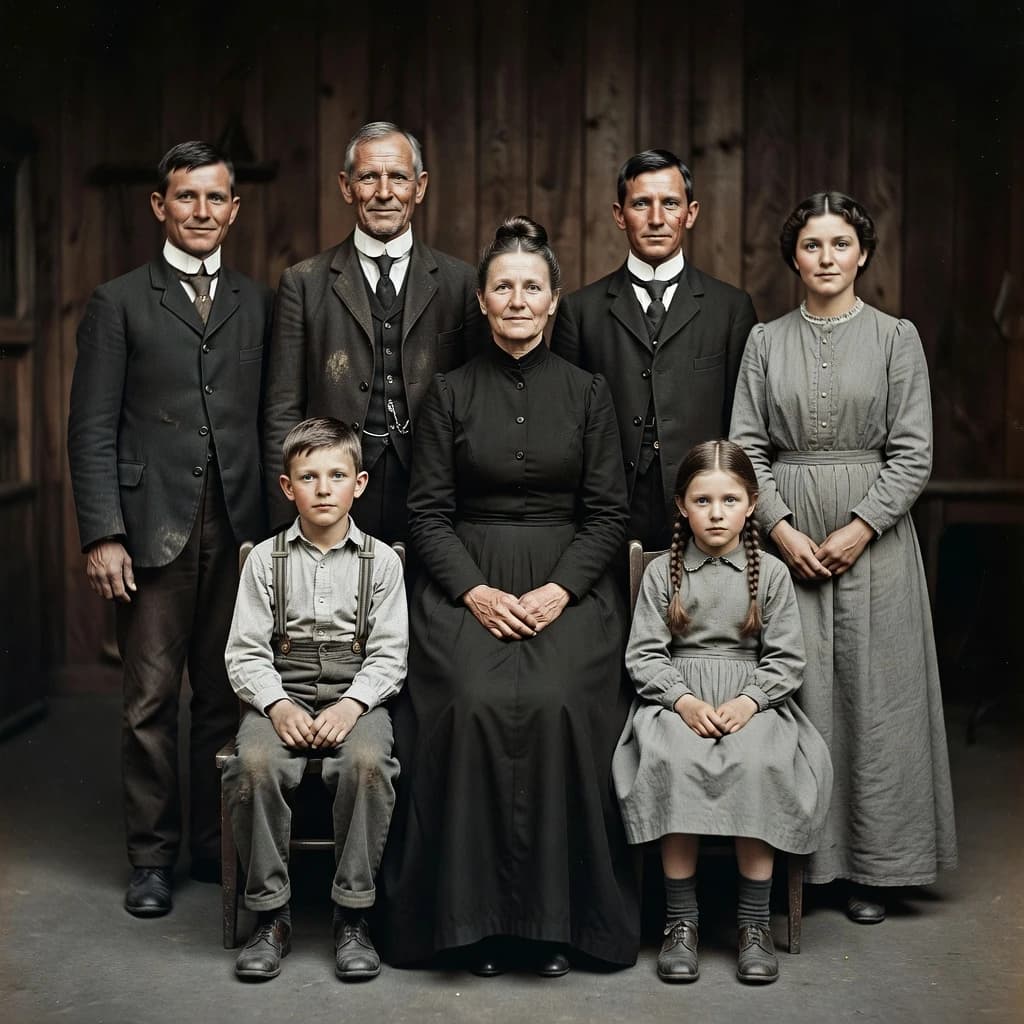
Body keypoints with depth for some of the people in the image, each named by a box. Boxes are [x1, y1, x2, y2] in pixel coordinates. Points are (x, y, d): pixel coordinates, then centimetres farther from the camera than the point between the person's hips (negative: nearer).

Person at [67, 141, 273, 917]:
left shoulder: (260, 305, 13)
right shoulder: (119, 304, 5)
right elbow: (93, 430, 0)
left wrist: (278, 522, 2)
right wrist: (102, 534, -8)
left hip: (240, 531, 2)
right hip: (154, 530, -2)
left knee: (228, 697, 7)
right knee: (151, 701, 2)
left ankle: (217, 845, 20)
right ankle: (153, 856, 14)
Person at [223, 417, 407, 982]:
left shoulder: (380, 561, 5)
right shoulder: (266, 558, 7)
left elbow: (389, 655, 1)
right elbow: (245, 652, 2)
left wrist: (351, 705, -16)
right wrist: (277, 705, -15)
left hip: (356, 697, -1)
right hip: (280, 697, 1)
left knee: (368, 763, -33)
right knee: (254, 764, -30)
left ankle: (353, 915, -17)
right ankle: (271, 914, -13)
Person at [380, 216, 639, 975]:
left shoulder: (586, 392, 8)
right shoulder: (450, 393, 7)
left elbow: (608, 511, 4)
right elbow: (429, 512, 4)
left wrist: (558, 591, -11)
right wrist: (477, 591, -12)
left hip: (568, 588, 0)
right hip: (467, 587, 0)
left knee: (557, 707, -27)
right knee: (477, 706, -27)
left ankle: (556, 914, -13)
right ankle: (478, 914, -13)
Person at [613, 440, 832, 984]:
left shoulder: (770, 573, 7)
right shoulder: (662, 572, 8)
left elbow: (786, 658, 5)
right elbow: (644, 654, 4)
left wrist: (747, 701, -13)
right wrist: (683, 700, -13)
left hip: (752, 699, 0)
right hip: (677, 699, 0)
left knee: (759, 765, -32)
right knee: (672, 761, -32)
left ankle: (754, 922, -18)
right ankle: (680, 919, -21)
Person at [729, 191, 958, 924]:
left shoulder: (896, 338, 2)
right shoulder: (766, 341, 8)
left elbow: (914, 452, -3)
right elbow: (747, 447, 4)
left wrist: (859, 529, -13)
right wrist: (782, 528, -9)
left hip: (872, 538, -1)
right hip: (787, 537, 1)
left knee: (874, 694, 1)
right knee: (794, 692, 2)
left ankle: (873, 865, 12)